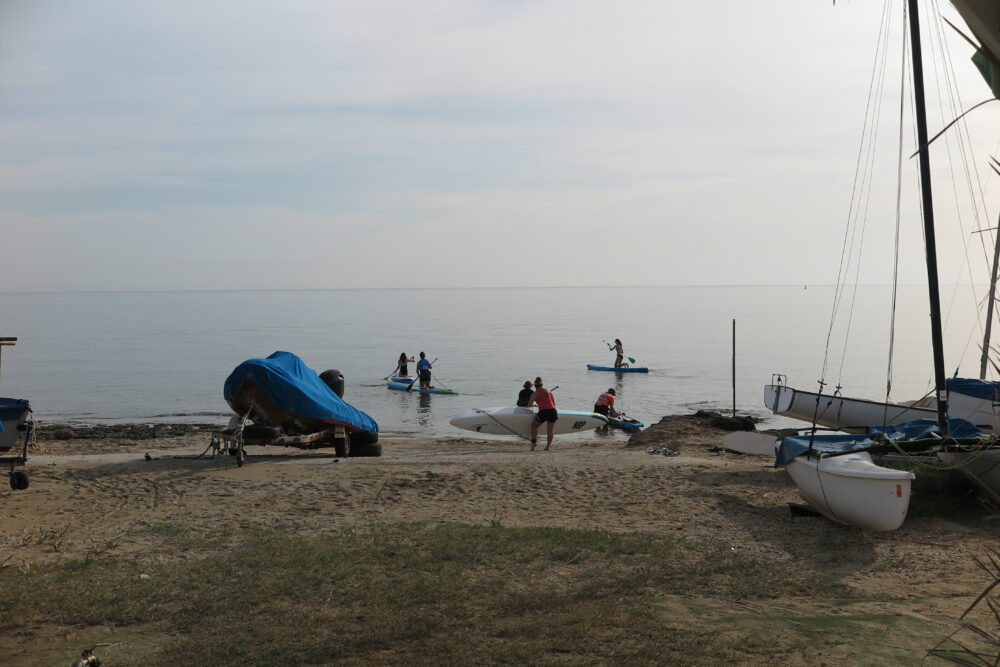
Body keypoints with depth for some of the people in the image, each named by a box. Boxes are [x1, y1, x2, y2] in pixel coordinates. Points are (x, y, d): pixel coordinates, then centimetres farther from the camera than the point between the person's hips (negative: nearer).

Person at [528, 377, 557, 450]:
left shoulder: (535, 394, 7)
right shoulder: (548, 391, 17)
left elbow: (529, 405, 11)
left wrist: (534, 404, 32)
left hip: (543, 411, -3)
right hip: (553, 411, 3)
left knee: (534, 426, 17)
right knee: (550, 430, 12)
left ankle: (533, 444, 8)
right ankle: (548, 446, 8)